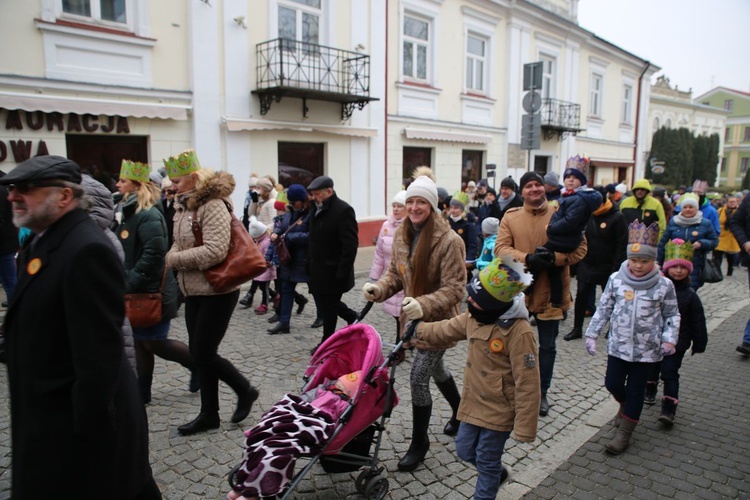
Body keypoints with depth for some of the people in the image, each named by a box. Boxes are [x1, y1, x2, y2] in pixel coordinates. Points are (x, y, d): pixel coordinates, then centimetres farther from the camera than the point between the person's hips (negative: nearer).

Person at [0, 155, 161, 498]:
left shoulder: (87, 251, -25)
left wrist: (88, 429, -21)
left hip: (76, 421, -9)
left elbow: (99, 351, -26)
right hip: (52, 416, 9)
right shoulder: (40, 240, 8)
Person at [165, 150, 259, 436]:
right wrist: (173, 256, -6)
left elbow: (215, 251, -27)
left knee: (203, 354, -3)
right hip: (194, 292, 9)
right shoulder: (185, 206, 9)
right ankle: (209, 414, 27)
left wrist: (175, 259, -17)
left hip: (217, 291, -9)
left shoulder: (213, 205, -17)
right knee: (198, 353, 13)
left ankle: (245, 391, 20)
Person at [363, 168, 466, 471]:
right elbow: (396, 275, 7)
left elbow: (454, 289, -24)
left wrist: (424, 305, -38)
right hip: (414, 317, 7)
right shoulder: (402, 236, -2)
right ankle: (460, 413, 52)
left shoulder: (449, 240, -22)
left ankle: (419, 443, 14)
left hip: (439, 320, -7)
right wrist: (378, 288, -13)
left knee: (418, 377, -8)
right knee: (436, 369, 24)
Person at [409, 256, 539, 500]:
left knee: (486, 461, 12)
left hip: (499, 411, -7)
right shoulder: (474, 317, -6)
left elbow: (527, 384, -25)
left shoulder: (520, 332, -29)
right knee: (464, 450, 21)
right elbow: (446, 329, 13)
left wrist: (524, 428, -20)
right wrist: (417, 332, 18)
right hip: (473, 403, 7)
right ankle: (497, 474, 49)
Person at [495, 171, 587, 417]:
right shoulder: (510, 217, -1)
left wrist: (555, 258, -21)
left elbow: (579, 247, -4)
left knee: (547, 346, 14)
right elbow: (501, 248, -10)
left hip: (550, 292, 0)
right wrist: (527, 258, -25)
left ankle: (542, 392, 32)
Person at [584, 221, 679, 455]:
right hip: (618, 345, 2)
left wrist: (669, 339, -11)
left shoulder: (664, 285, -9)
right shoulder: (616, 279, -6)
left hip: (646, 349, -2)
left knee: (635, 390, 8)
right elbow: (604, 308, 2)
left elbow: (672, 315, 2)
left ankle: (623, 434, 23)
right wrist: (592, 334, -1)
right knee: (613, 384, 8)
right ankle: (627, 406, 44)